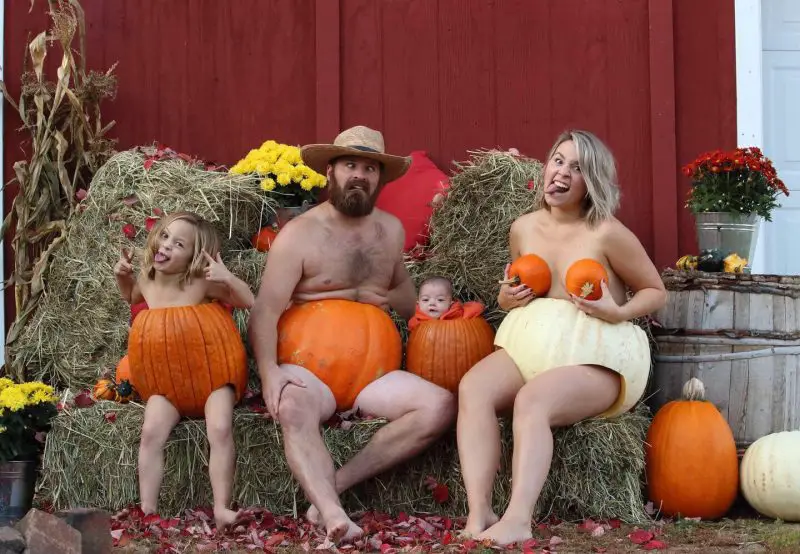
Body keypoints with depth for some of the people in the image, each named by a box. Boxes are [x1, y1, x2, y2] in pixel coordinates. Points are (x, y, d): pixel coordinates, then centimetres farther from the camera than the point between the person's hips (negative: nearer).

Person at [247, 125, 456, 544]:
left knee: (441, 406, -22)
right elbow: (265, 311, -13)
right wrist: (269, 371, -31)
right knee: (293, 407, -38)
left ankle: (331, 487, -27)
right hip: (310, 371, -4)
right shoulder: (299, 233, -5)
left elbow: (407, 301, 27)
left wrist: (361, 295, 4)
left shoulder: (391, 230, 12)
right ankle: (332, 513, -54)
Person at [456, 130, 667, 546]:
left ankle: (517, 520, -45)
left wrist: (618, 312, -16)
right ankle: (479, 512, -36)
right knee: (473, 387, -26)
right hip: (530, 341, 5)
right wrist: (507, 298, 4)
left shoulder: (607, 233, -5)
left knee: (532, 400, -36)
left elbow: (656, 292, 4)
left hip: (594, 354, -5)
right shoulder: (523, 229, 10)